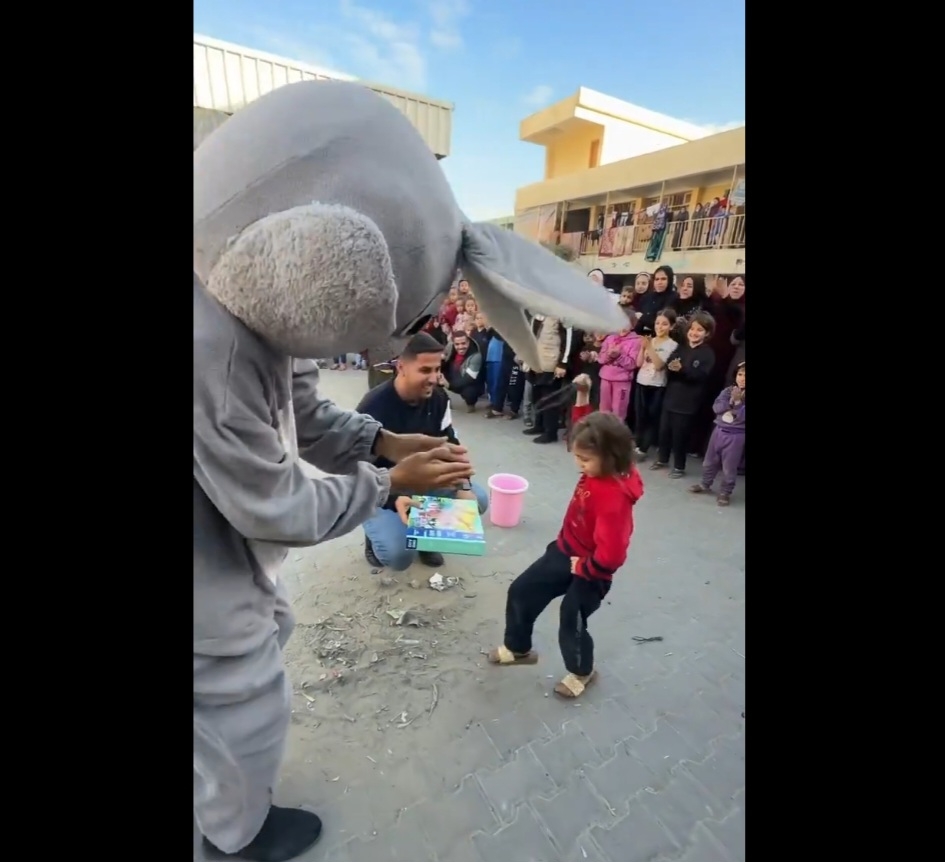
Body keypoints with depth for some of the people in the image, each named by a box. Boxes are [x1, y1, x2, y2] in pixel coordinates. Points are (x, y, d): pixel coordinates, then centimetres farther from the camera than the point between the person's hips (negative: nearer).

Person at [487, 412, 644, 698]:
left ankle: (581, 672, 47)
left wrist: (583, 567, -20)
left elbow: (610, 555, -32)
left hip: (589, 571, -9)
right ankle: (518, 648, 43)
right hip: (564, 551, 9)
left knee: (571, 622, 11)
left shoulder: (615, 498, -36)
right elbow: (584, 436, 10)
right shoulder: (595, 473, -11)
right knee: (520, 592, 15)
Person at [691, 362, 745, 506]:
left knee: (729, 467, 5)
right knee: (709, 461, 18)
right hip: (719, 430, 5)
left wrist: (738, 401, -25)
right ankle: (705, 485, 36)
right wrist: (731, 400, -20)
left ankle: (725, 493, 21)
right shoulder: (728, 390, 1)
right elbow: (716, 407, -8)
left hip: (736, 435, -4)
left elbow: (742, 416, -21)